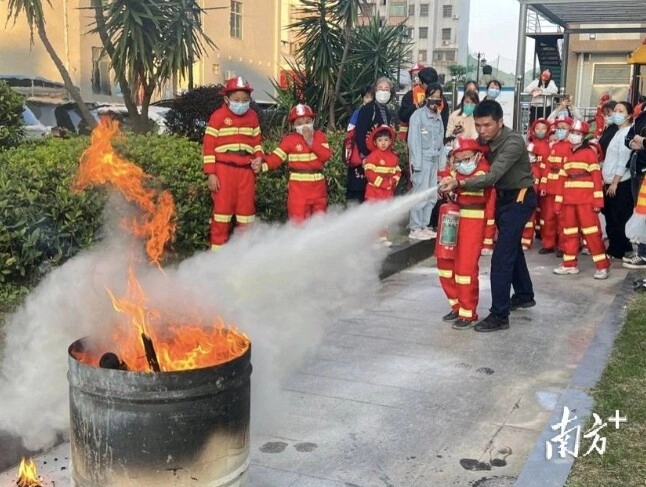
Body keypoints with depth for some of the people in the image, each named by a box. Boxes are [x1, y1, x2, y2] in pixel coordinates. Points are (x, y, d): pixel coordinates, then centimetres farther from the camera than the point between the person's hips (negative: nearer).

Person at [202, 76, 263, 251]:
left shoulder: (252, 116, 11)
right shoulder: (218, 116, -3)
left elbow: (257, 141, 20)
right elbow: (208, 146, -5)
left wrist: (259, 157, -1)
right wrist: (211, 173, -11)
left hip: (246, 170, 4)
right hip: (224, 169, -4)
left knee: (246, 209, 8)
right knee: (222, 208, 0)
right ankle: (218, 249, 7)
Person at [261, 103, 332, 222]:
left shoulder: (320, 136, 6)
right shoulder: (290, 139, -3)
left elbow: (327, 155, -8)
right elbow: (276, 157, -10)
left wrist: (311, 141, -13)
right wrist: (263, 165, -28)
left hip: (318, 185, 4)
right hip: (298, 186, -4)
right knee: (298, 220, -6)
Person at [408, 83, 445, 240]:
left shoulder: (438, 117, 15)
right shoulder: (418, 115, -5)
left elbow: (440, 141, 14)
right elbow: (414, 140, -10)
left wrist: (441, 162, 8)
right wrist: (416, 162, -15)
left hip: (434, 161, 7)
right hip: (422, 160, -7)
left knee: (431, 196, 7)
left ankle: (424, 226, 15)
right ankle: (415, 229, -2)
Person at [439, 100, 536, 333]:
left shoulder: (513, 142, -28)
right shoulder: (486, 139, -3)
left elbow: (492, 177, -36)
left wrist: (459, 183, -47)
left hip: (519, 198, -9)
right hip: (503, 197, 9)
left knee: (501, 256, -13)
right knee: (512, 247, 23)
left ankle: (499, 315, -9)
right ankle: (524, 295, 43)